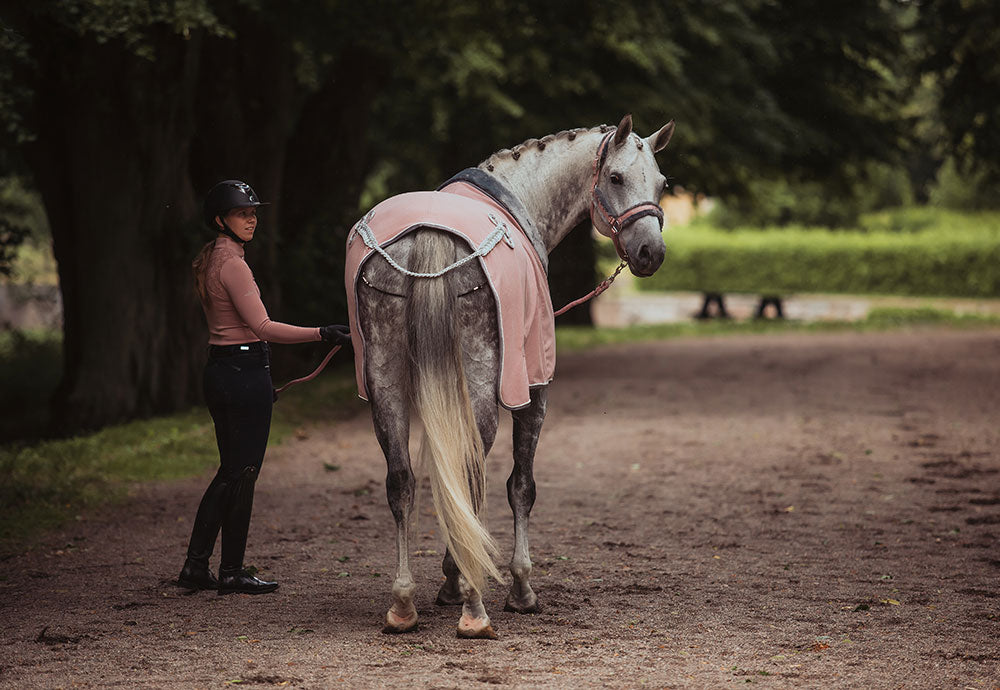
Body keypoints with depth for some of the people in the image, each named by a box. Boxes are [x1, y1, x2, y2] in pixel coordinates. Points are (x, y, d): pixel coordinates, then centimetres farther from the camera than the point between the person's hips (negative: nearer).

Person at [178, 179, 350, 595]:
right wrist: (322, 334, -28)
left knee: (230, 470, 15)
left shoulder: (208, 261, 14)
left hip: (219, 369, 10)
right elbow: (263, 327, -24)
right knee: (243, 473, -1)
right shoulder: (232, 264, -16)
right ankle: (232, 573, 6)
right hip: (246, 371, -10)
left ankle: (196, 565, 15)